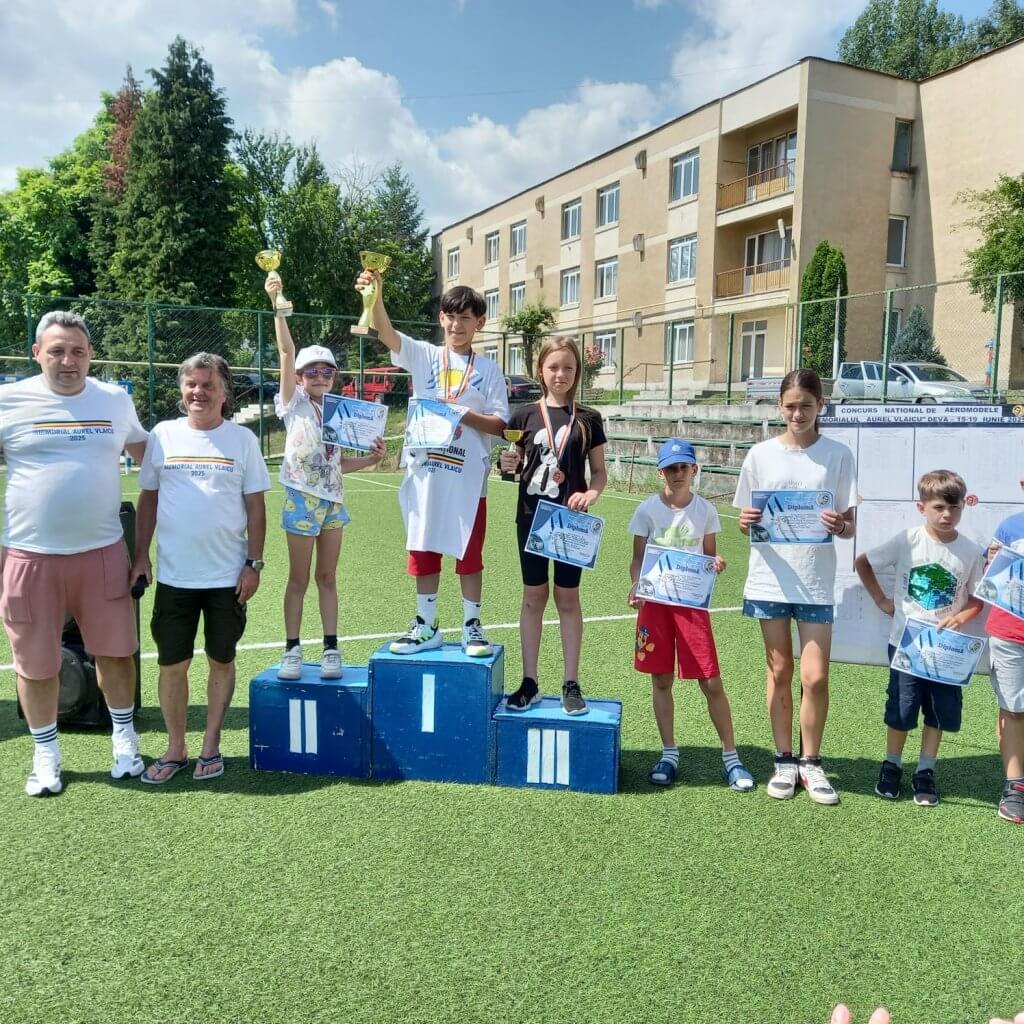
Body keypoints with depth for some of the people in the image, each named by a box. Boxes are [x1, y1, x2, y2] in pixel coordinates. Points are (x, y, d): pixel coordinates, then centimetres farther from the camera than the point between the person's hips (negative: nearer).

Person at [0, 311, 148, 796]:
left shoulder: (115, 400, 5)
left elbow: (147, 453, 22)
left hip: (103, 552, 1)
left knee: (115, 651, 9)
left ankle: (124, 738, 29)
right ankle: (46, 755, 27)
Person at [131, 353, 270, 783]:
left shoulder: (242, 439, 0)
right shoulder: (163, 434, 3)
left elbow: (255, 506, 1)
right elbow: (148, 498, 9)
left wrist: (254, 563, -4)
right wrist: (140, 555, 3)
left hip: (228, 576, -1)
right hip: (173, 575, 1)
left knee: (221, 660, 9)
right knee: (172, 664, 5)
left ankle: (211, 746, 24)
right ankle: (175, 749, 22)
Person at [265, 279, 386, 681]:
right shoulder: (295, 404, -3)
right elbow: (287, 351, -15)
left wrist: (372, 458, -3)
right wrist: (277, 304, -24)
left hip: (333, 500, 4)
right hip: (302, 498, -4)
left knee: (328, 578, 9)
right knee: (299, 579, 3)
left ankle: (331, 650, 15)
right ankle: (292, 651, 13)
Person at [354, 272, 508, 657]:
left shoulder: (487, 369, 4)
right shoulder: (423, 355, 5)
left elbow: (499, 424, 0)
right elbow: (386, 333, -12)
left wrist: (464, 415, -16)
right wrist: (375, 295, -30)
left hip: (468, 476, -1)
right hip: (425, 472, 1)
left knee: (469, 553, 7)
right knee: (424, 550, 9)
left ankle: (472, 626, 21)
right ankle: (426, 627, 22)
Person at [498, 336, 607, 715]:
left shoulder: (588, 419, 1)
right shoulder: (525, 414, 2)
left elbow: (600, 471, 6)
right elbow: (512, 465, 9)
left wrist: (591, 494, -14)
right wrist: (507, 465, -14)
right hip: (531, 516, 1)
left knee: (568, 598, 6)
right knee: (533, 596, 8)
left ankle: (571, 684, 17)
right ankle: (529, 682, 18)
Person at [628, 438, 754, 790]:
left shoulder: (705, 510, 1)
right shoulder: (648, 509, -1)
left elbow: (709, 554, 10)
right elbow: (637, 559, 2)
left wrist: (717, 563, -13)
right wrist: (635, 585, -17)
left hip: (693, 601, 0)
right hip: (655, 600, 0)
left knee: (711, 682, -1)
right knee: (661, 679, 8)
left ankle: (730, 757, 13)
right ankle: (669, 754, 22)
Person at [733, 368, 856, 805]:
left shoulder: (838, 455, 0)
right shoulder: (761, 454, 2)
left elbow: (849, 526, 1)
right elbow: (746, 520, 6)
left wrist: (839, 526, -22)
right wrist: (746, 522, -17)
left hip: (816, 581, -1)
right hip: (770, 578, 1)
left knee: (815, 676, -1)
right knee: (780, 671, 10)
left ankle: (811, 763, 20)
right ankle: (784, 760, 24)